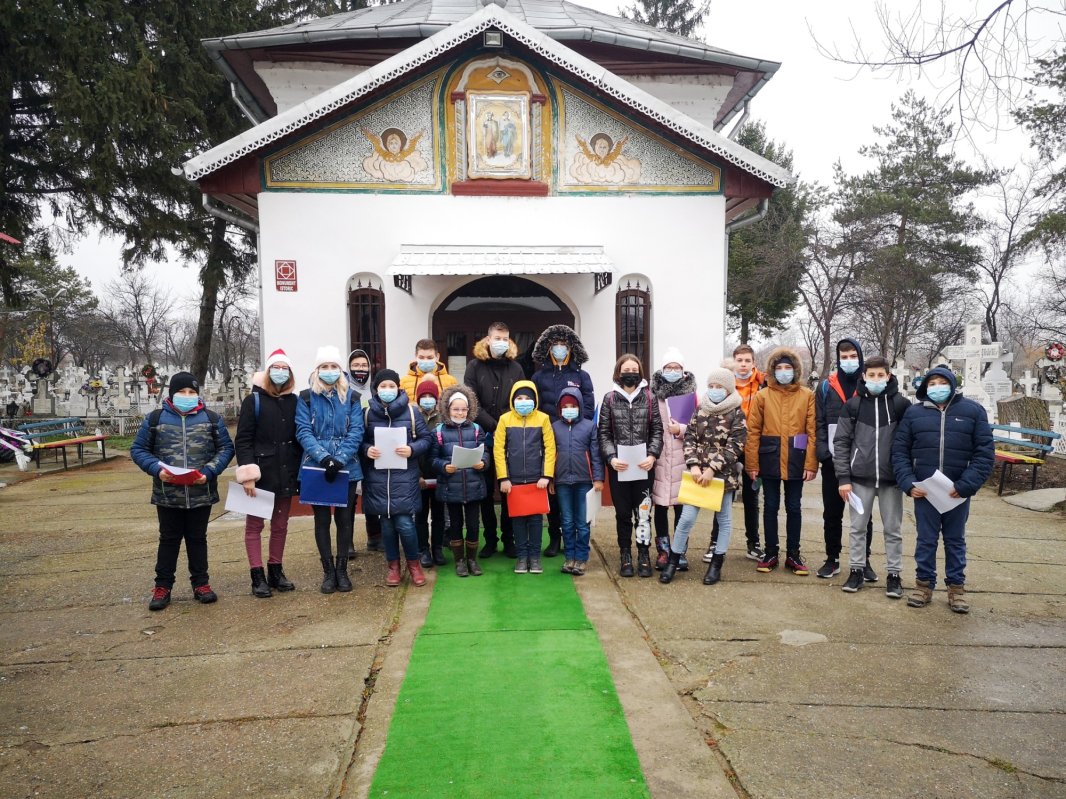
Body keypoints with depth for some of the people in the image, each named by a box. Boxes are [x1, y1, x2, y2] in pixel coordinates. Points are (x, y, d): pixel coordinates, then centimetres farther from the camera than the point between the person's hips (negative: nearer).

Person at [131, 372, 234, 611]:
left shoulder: (211, 419, 2)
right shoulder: (155, 419, 2)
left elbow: (226, 448, 2)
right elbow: (138, 449, 5)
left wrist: (209, 471, -13)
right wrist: (156, 469, -13)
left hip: (201, 493, 0)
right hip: (167, 494, 0)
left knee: (197, 539, 12)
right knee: (169, 539, 10)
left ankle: (201, 584, 23)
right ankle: (162, 587, 21)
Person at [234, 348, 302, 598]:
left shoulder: (294, 402, 7)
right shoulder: (253, 401, -4)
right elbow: (242, 440, -8)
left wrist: (299, 472, 5)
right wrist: (248, 474, -17)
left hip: (286, 475, 4)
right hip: (260, 474, -4)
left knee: (280, 525, 12)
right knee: (255, 524, 4)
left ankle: (276, 571, 23)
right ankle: (257, 576, 9)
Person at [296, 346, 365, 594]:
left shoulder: (351, 397, 4)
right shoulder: (306, 397, 1)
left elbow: (356, 432, -4)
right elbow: (303, 432, -7)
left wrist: (340, 459, -18)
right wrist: (323, 457, -22)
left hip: (347, 468, 1)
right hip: (316, 468, -1)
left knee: (344, 518, 7)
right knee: (322, 519, 6)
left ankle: (342, 570, 20)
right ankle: (328, 571, 17)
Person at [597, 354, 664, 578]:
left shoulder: (649, 397, 4)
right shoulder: (610, 398, 4)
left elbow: (657, 430, 4)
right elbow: (603, 433, 3)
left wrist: (652, 455, -10)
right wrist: (611, 458, -11)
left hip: (643, 465, 0)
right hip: (618, 466, 0)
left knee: (643, 511, 2)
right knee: (623, 512, 9)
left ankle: (643, 555, 16)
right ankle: (625, 555, 21)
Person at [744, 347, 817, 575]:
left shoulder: (807, 396, 0)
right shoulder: (762, 396, 0)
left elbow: (812, 431, -3)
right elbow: (753, 431, -3)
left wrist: (811, 463, -8)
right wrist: (752, 463, -8)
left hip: (796, 460, 0)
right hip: (770, 459, 0)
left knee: (793, 507, 11)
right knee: (770, 507, 9)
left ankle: (793, 554, 22)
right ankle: (770, 553, 20)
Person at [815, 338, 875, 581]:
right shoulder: (826, 387, 5)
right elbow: (819, 423, 2)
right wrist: (823, 451, -10)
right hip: (833, 461, 1)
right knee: (832, 513, 8)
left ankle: (864, 561, 19)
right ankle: (832, 559, 20)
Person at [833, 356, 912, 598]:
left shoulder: (901, 404, -1)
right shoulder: (853, 404, 1)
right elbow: (841, 442, 0)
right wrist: (843, 477, -5)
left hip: (891, 478, 0)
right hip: (860, 477, 1)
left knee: (893, 529, 8)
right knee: (858, 527, 8)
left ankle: (894, 574, 20)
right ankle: (857, 570, 21)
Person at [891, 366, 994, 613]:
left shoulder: (973, 411, 0)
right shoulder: (914, 412, 2)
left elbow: (985, 453, -4)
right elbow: (900, 451, 3)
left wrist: (965, 485, -14)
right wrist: (908, 483, -9)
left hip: (958, 492, 0)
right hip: (923, 491, 0)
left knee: (955, 541, 13)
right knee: (926, 540, 10)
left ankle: (956, 587, 26)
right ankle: (924, 584, 23)